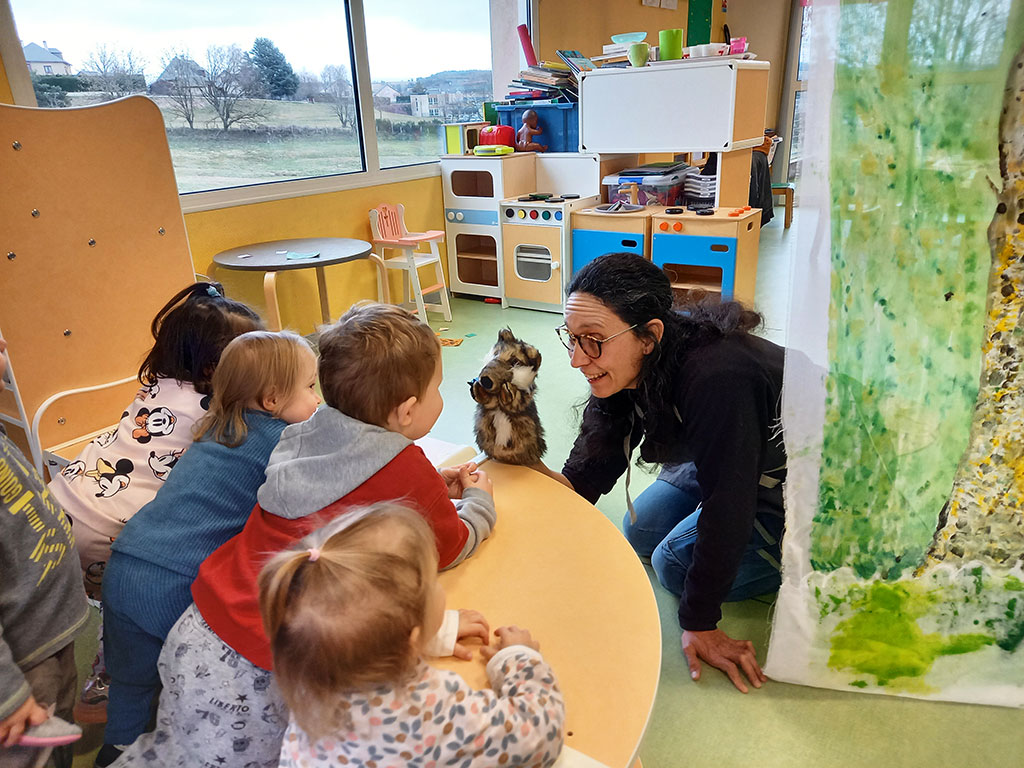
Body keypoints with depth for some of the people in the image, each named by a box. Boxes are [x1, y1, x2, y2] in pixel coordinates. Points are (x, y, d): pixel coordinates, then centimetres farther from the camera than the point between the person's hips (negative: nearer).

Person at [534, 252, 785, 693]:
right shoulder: (634, 364, -16)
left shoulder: (714, 380, -41)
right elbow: (599, 457, -8)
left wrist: (700, 623, -24)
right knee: (641, 533, 12)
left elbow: (726, 505, -33)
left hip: (788, 485, -7)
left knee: (677, 562, -10)